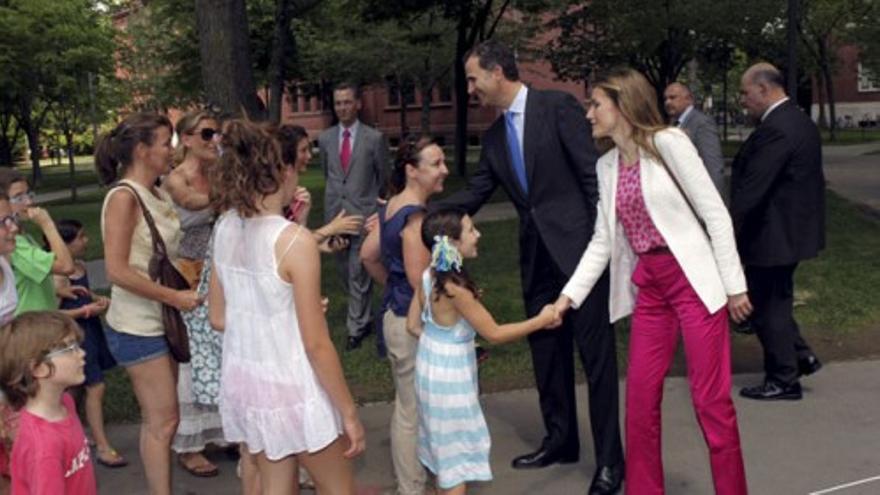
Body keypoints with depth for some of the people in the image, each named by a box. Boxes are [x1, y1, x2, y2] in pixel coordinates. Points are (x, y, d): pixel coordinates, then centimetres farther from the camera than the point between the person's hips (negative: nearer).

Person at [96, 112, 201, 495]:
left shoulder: (158, 194, 7)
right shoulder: (123, 197, -17)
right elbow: (117, 271, -22)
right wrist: (175, 297, -18)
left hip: (161, 320, 8)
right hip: (137, 327, -8)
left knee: (160, 418, 16)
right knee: (162, 421, 0)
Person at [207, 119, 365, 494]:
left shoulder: (224, 229, -2)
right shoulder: (296, 241, -22)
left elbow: (219, 318, 7)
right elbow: (316, 344, -18)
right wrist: (349, 413, -9)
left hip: (242, 380, 6)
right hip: (289, 387, -6)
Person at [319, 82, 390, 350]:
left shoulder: (374, 138, -5)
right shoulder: (325, 138, 5)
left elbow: (383, 176, 5)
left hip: (364, 213, -4)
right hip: (335, 212, 4)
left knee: (358, 273, -2)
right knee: (345, 273, 14)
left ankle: (356, 327, 9)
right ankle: (363, 315, 33)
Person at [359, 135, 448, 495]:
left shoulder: (391, 206, 5)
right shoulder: (415, 217, -22)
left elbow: (368, 255, 14)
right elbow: (421, 282, -24)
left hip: (395, 314, 10)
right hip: (414, 322, -10)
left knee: (405, 407, 21)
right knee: (413, 412, 4)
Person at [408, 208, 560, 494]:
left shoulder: (428, 276, -4)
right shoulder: (456, 288, -28)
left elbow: (413, 325, 5)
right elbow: (494, 334, -21)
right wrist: (540, 320, -12)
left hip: (430, 366, 8)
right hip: (450, 376, -8)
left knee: (446, 449, 23)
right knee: (458, 455, 8)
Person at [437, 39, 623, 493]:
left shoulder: (558, 106, -7)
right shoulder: (494, 137, 13)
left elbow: (593, 174, -11)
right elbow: (473, 195, 13)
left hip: (577, 247, -7)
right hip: (536, 256, 7)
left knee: (595, 352, -1)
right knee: (546, 352, 14)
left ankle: (609, 459, 8)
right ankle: (560, 439, 30)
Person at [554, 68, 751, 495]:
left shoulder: (667, 142, -9)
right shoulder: (606, 165, 10)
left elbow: (715, 214, -9)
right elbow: (602, 240, 10)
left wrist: (734, 284, -10)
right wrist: (569, 295, 3)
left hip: (694, 280, -6)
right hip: (648, 288, 6)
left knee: (710, 399, 0)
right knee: (640, 397, 9)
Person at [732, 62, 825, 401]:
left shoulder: (775, 129, -23)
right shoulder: (799, 121, 10)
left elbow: (751, 189, -27)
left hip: (774, 236, -10)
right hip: (794, 230, 10)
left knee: (768, 307, 3)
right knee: (774, 301, 22)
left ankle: (783, 380, 15)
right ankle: (800, 355, 26)